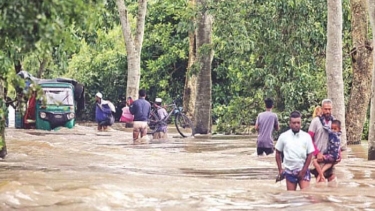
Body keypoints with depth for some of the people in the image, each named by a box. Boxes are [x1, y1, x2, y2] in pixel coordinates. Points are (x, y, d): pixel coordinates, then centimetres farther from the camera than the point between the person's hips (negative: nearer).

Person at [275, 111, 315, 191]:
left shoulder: (306, 136, -3)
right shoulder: (283, 136, -2)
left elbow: (310, 154, -1)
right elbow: (278, 153, 6)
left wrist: (304, 171, -6)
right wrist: (280, 169, 0)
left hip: (303, 170, -1)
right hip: (289, 171, 1)